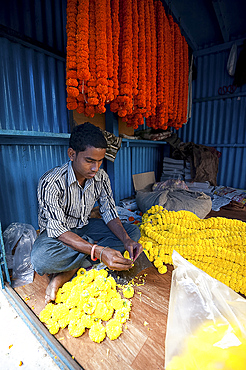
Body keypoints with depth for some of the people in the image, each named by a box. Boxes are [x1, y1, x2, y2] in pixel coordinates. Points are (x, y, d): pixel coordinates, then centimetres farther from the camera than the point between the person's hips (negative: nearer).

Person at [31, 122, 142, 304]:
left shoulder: (101, 177, -12)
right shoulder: (50, 182, -28)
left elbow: (109, 213, -8)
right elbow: (58, 230, -30)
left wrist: (126, 240, -26)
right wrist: (98, 251, -42)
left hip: (85, 226, 5)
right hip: (55, 231, -5)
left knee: (133, 231, -12)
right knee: (40, 258, -39)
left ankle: (67, 272, -17)